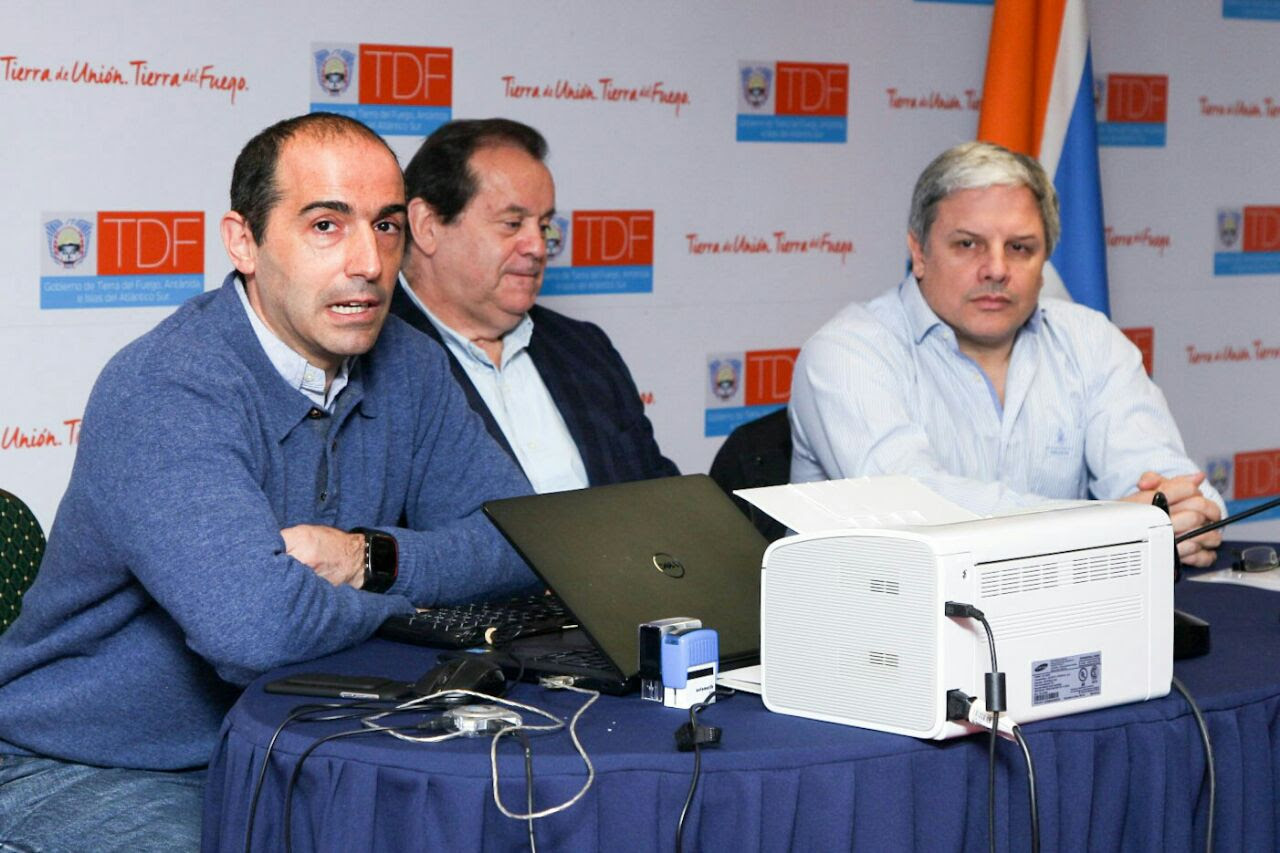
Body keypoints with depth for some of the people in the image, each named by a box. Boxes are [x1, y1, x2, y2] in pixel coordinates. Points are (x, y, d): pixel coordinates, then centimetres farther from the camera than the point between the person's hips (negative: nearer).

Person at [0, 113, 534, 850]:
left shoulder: (405, 365, 2)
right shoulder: (164, 392, -23)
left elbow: (526, 534, 5)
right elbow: (257, 626, -36)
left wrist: (372, 558, -14)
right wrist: (404, 593, -15)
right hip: (80, 776, -6)